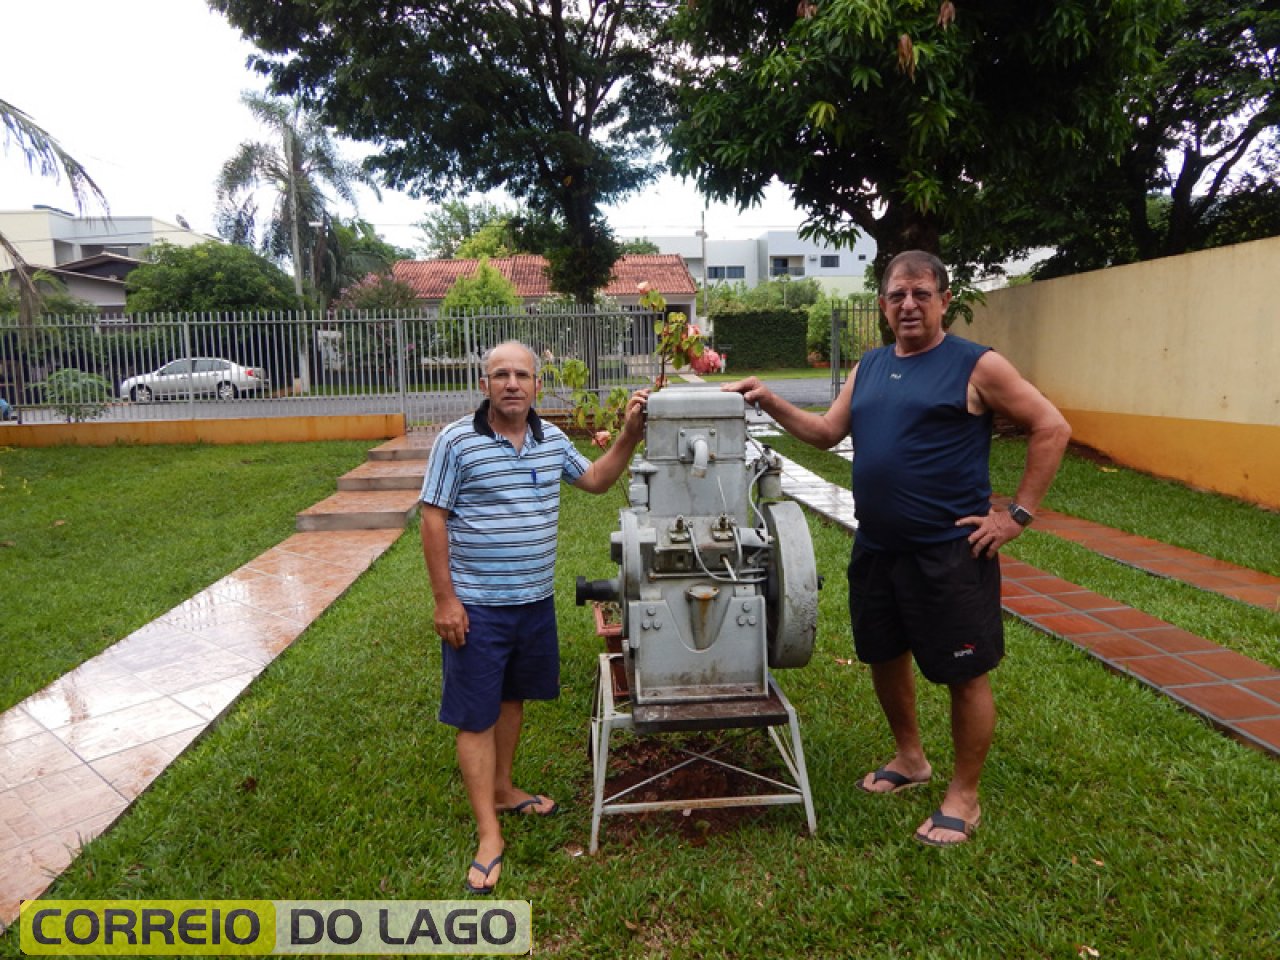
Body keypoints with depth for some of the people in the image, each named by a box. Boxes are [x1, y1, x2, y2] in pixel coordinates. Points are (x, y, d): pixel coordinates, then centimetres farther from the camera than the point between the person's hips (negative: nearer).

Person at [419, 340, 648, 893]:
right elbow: (433, 520, -11)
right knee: (475, 717, 2)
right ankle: (489, 836, 13)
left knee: (512, 698, 21)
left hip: (534, 600, 6)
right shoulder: (456, 441, -12)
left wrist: (630, 434, 4)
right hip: (477, 606, -6)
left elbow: (596, 480, 17)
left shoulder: (552, 439, 4)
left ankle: (502, 790, 41)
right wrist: (444, 599, -14)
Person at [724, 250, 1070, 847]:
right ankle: (909, 758, 42)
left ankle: (964, 796, 26)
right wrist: (770, 403, -2)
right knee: (884, 656, 19)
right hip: (876, 548, 7)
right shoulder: (869, 367, 11)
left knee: (965, 674, 6)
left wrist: (1018, 514, -10)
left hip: (950, 552, -6)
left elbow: (1051, 428, -6)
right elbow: (826, 432, 11)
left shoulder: (977, 366, -8)